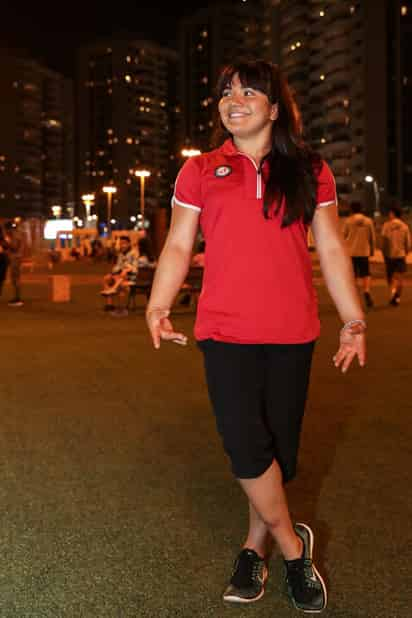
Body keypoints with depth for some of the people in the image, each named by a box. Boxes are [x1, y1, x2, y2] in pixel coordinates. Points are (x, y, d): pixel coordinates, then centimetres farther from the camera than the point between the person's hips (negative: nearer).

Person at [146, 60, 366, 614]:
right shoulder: (200, 172, 6)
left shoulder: (310, 172, 7)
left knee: (280, 449, 8)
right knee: (247, 447, -10)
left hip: (292, 334, 2)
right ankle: (294, 547, 13)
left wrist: (354, 320, 3)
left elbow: (331, 250, 9)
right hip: (226, 332, -1)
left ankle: (255, 549, 29)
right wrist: (158, 307, -8)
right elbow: (178, 245, 6)